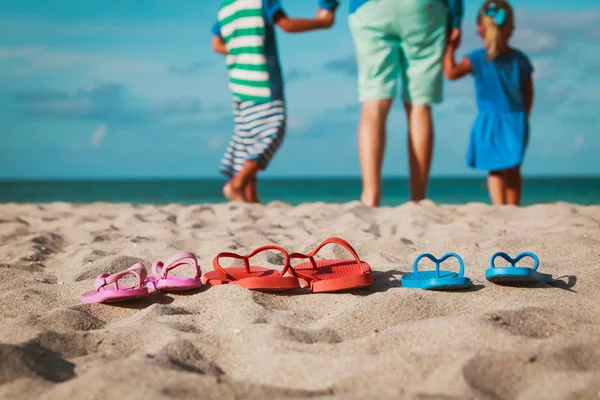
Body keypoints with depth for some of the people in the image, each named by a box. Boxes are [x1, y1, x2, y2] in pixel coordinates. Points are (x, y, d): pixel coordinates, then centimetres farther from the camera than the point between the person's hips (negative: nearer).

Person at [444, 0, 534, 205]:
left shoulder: (477, 59, -9)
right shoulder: (520, 59, 4)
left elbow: (451, 72, -16)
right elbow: (528, 93, 11)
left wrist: (450, 48, -3)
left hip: (489, 122, -3)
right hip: (516, 121, 3)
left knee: (495, 170, 3)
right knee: (513, 169, 14)